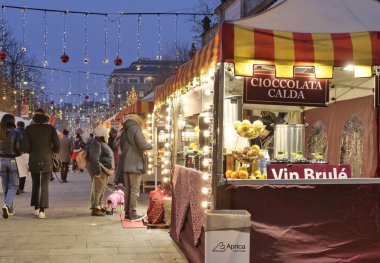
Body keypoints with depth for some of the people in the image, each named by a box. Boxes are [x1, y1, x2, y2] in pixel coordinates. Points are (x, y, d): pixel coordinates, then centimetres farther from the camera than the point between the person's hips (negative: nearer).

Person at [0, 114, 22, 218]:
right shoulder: (16, 133, -11)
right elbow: (20, 148, -16)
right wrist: (19, 153, 5)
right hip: (13, 160, -3)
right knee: (13, 186, 6)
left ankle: (10, 209, 21)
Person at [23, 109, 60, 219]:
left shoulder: (29, 129, -3)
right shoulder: (50, 128, -4)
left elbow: (25, 147, -7)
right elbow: (57, 146, -7)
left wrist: (33, 151, 14)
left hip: (33, 161, 1)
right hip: (47, 160, -1)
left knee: (35, 184, 17)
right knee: (44, 186, 2)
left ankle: (36, 208, 21)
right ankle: (42, 210, -8)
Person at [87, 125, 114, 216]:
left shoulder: (102, 143, 19)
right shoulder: (96, 144, -15)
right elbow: (94, 159, -24)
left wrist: (109, 170, 25)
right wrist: (97, 172, -27)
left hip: (104, 170, 11)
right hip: (100, 171, -11)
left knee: (101, 189, 16)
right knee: (97, 189, -8)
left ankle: (99, 206, 24)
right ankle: (95, 208, -6)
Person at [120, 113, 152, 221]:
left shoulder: (124, 130, 17)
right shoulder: (135, 128, -10)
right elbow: (143, 145, -17)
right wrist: (150, 146, 1)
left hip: (125, 164, 8)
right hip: (135, 164, -8)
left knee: (128, 189, 12)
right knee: (135, 190, -4)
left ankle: (127, 212, 15)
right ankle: (133, 214, -3)